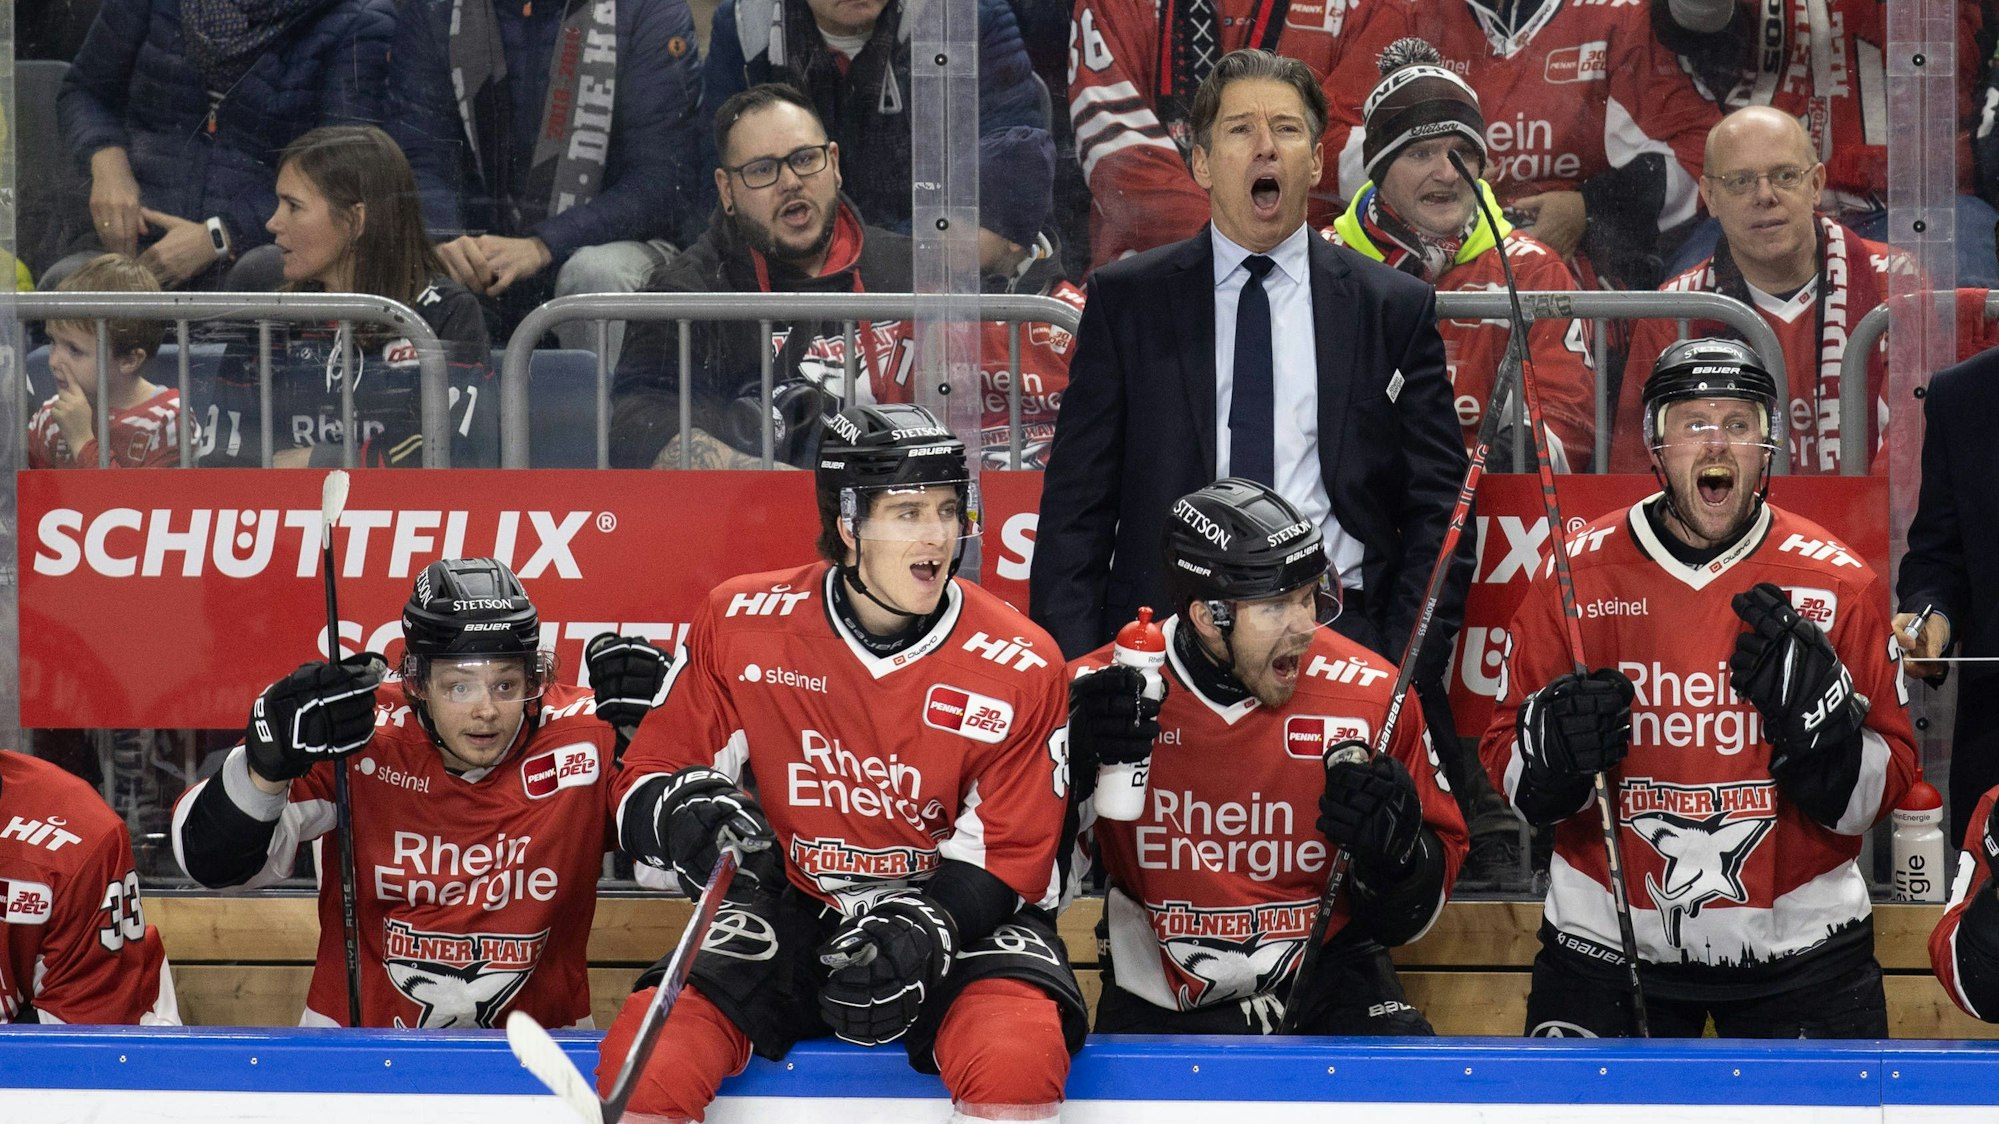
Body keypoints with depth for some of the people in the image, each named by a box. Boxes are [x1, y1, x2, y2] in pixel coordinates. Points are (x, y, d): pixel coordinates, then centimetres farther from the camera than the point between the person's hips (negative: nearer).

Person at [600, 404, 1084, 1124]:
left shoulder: (1020, 666, -9)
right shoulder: (742, 625, -7)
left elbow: (1006, 857, -5)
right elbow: (649, 781, 1)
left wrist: (919, 929, -23)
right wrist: (692, 817, -23)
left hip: (961, 919, -1)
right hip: (792, 912, 2)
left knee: (1016, 1059, -35)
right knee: (644, 1058, -24)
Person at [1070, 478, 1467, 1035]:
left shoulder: (1371, 696, -6)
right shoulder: (1099, 692, -10)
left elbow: (1408, 919, 4)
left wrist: (1396, 848, -20)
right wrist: (1081, 774, -26)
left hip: (1324, 979, 1)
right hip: (1161, 1002, -1)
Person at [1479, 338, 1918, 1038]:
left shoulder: (1839, 583, -4)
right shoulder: (1577, 575, -4)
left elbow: (1884, 789, -4)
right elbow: (1506, 765, 1)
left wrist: (1822, 713, -22)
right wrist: (1553, 749, -21)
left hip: (1798, 947, 0)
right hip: (1606, 942, 0)